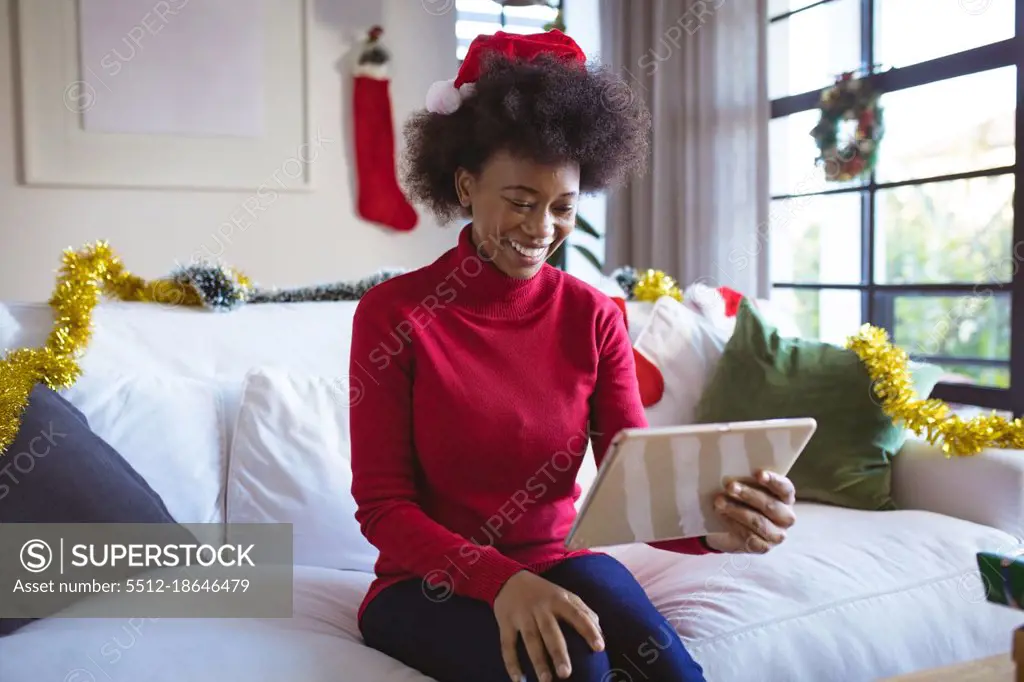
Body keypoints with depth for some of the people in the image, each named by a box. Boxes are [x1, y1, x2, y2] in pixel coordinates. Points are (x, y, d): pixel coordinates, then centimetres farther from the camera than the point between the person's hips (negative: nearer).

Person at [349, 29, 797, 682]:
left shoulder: (595, 317, -1)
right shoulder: (393, 313, -10)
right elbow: (382, 505, -11)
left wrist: (712, 527, -31)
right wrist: (501, 580, -28)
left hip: (560, 562, 3)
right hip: (432, 582, -3)